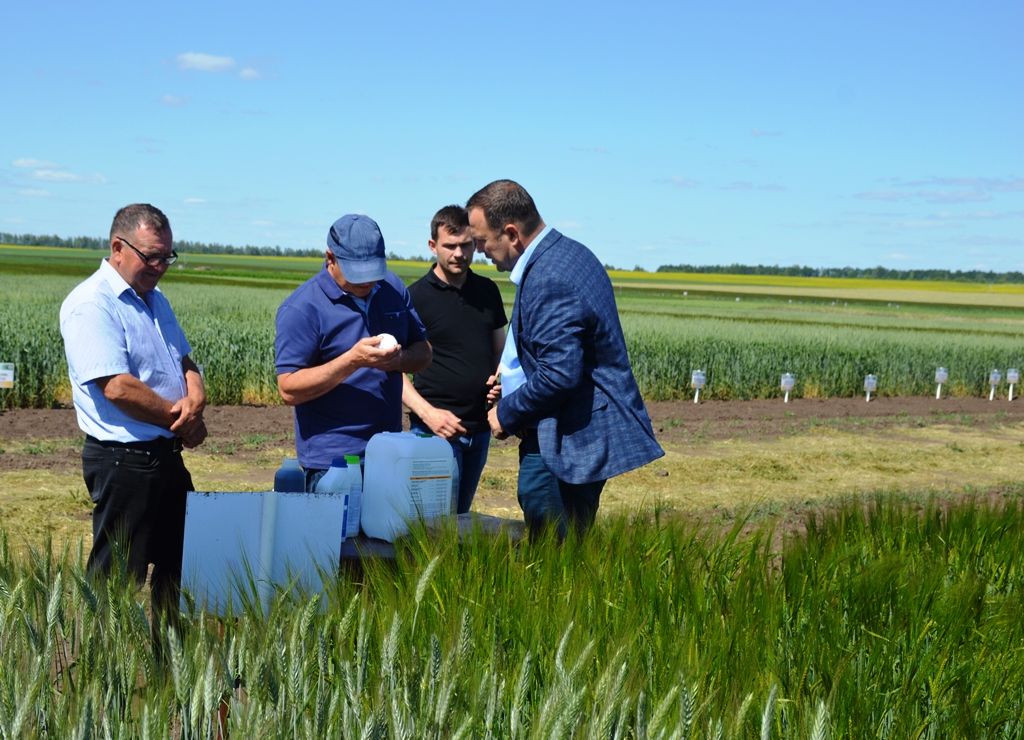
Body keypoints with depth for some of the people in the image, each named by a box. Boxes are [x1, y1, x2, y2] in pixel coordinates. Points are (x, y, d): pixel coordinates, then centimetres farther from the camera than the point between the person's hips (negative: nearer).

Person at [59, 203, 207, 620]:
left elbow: (184, 362, 16)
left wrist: (195, 397, -8)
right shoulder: (92, 304, -15)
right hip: (123, 460, -9)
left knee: (179, 564, 17)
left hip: (167, 456, 10)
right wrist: (182, 420, -12)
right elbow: (117, 387, -24)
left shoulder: (154, 300, 14)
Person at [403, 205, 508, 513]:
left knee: (461, 515, 14)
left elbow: (500, 350, 19)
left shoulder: (488, 291, 9)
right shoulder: (416, 297, -6)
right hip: (437, 427, -5)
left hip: (479, 427, 5)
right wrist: (427, 412, -20)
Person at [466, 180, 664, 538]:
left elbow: (559, 374, -27)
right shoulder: (570, 253, 11)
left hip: (570, 439, -11)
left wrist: (507, 414, -12)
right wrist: (510, 376, 13)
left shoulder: (547, 281, -22)